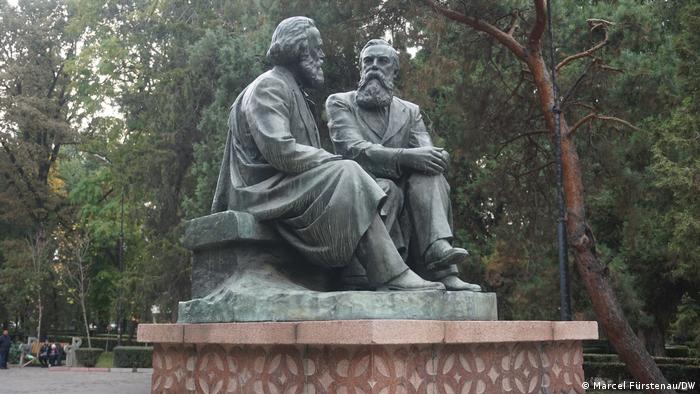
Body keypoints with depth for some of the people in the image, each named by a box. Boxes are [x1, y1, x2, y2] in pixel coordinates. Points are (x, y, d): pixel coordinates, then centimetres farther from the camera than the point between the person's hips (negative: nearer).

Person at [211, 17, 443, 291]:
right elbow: (280, 151, -22)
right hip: (265, 190, -9)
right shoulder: (269, 87, -7)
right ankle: (390, 278, -31)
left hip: (287, 189, 9)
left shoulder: (293, 91, 24)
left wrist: (331, 162, 1)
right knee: (347, 176, -27)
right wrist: (335, 161, -14)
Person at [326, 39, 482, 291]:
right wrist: (405, 157, -26)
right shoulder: (340, 103, 8)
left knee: (429, 172, -24)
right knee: (387, 189, -33)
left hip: (403, 192, 3)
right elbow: (354, 149, -11)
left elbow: (428, 153, 4)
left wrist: (438, 158, -24)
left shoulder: (410, 111, 20)